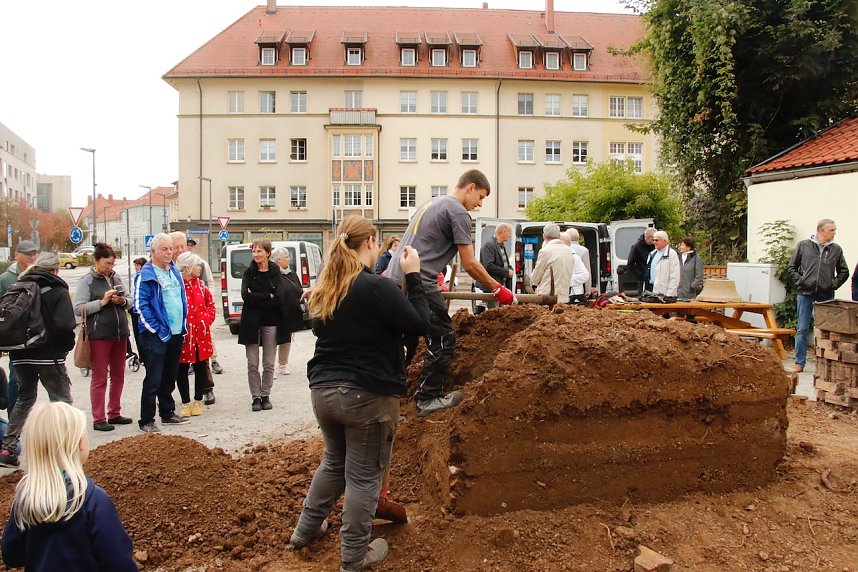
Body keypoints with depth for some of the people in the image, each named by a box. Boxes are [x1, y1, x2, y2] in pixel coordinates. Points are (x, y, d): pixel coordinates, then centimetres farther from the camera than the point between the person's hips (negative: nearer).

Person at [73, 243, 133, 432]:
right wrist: (102, 302, -18)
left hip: (120, 333, 6)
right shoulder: (87, 280, -4)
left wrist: (123, 301, -6)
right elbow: (78, 308, -12)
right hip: (99, 335, -6)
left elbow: (130, 302, 15)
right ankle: (98, 419, 9)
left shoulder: (116, 278, 10)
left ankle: (114, 414, 25)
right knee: (99, 378, 2)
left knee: (118, 376, 13)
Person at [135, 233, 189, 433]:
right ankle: (146, 421, 4)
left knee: (170, 377, 17)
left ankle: (168, 413, 29)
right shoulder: (146, 275, -10)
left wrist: (183, 325, 12)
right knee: (153, 379, -4)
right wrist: (156, 329, -16)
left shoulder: (174, 272, 14)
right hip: (156, 335, -7)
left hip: (176, 334, 7)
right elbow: (140, 305, -15)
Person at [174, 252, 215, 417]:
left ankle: (198, 401, 22)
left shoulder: (199, 284, 10)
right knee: (182, 370, 6)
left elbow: (210, 302, 17)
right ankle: (185, 403, 17)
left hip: (201, 334, 6)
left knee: (201, 367, 10)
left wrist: (208, 318, 3)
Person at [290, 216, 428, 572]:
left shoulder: (326, 289, 6)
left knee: (334, 461, 26)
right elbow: (419, 324, -13)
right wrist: (413, 276, -6)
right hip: (367, 395, -7)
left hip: (323, 389, 8)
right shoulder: (375, 286, -18)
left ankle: (305, 530, 38)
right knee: (364, 475, 7)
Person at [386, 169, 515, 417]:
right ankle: (428, 399, 9)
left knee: (404, 342, 17)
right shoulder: (458, 213, -5)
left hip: (395, 278, 9)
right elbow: (470, 264, -6)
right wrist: (498, 289, 6)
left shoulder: (430, 203, 24)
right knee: (442, 341, 3)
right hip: (419, 284, -9)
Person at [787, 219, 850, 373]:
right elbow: (792, 267, 8)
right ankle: (800, 362, 8)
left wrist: (834, 284, 1)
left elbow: (844, 272, 14)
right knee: (802, 329, 2)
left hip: (826, 296, 1)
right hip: (806, 294, -1)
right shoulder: (804, 245, 1)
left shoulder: (836, 249, 4)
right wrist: (799, 282, -2)